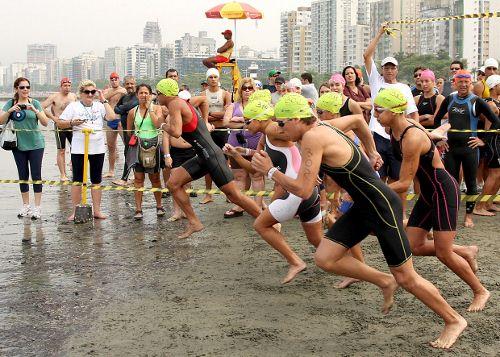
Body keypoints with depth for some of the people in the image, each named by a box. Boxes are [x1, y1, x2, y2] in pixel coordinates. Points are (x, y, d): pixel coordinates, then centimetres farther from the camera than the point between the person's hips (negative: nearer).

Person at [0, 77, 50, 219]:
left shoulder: (35, 103, -2)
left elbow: (45, 122, -9)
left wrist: (34, 110, -22)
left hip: (35, 144, -2)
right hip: (18, 145, 2)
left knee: (36, 175, -3)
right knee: (23, 175, 9)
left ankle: (37, 207, 3)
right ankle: (25, 206, 20)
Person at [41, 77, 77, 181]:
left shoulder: (73, 96, 7)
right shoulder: (54, 97, -7)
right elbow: (42, 107, -12)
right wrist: (53, 117, -14)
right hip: (60, 126, -4)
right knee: (61, 151, 2)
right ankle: (62, 174, 7)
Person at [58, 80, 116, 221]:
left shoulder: (99, 105, 8)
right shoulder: (73, 106, 2)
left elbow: (112, 117, -7)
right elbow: (61, 124, 2)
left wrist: (104, 100, -2)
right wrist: (73, 122, -16)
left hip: (98, 149, 2)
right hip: (79, 149, -2)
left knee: (97, 180, 8)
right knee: (77, 180, 2)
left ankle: (97, 211, 16)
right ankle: (75, 211, 9)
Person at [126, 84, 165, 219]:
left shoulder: (156, 108, 0)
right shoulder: (133, 112, 6)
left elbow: (158, 124, -18)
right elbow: (129, 131, 18)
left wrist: (149, 108, -13)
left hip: (153, 145, -1)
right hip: (138, 146, 2)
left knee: (155, 178, 7)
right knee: (138, 178, -1)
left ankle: (159, 206, 22)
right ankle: (138, 209, 3)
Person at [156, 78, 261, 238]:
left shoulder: (174, 104, -13)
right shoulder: (182, 102, 14)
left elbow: (176, 132, -26)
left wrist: (164, 126, -6)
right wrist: (205, 122, 29)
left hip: (211, 155, -10)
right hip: (203, 157, 10)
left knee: (234, 195, -5)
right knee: (173, 183, 5)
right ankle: (194, 223, 9)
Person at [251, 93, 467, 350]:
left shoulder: (312, 138, -21)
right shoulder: (323, 127, 6)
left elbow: (303, 190, -24)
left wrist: (270, 171, -12)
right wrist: (371, 152, 29)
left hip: (383, 207, -9)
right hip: (363, 207, 9)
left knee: (406, 278, 2)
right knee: (324, 259, 1)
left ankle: (454, 320, 22)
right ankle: (384, 282, 17)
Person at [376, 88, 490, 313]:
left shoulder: (412, 138, -28)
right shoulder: (394, 133, -2)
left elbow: (404, 184, -26)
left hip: (444, 191, -9)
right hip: (428, 192, 9)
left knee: (443, 252, -4)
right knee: (414, 246, 6)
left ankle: (480, 291, 18)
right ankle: (466, 252, 26)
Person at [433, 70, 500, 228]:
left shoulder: (476, 101, -5)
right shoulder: (449, 99, 6)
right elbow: (436, 119, 18)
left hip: (469, 148, -3)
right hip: (451, 148, 3)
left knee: (470, 183, 7)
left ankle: (468, 216, 18)